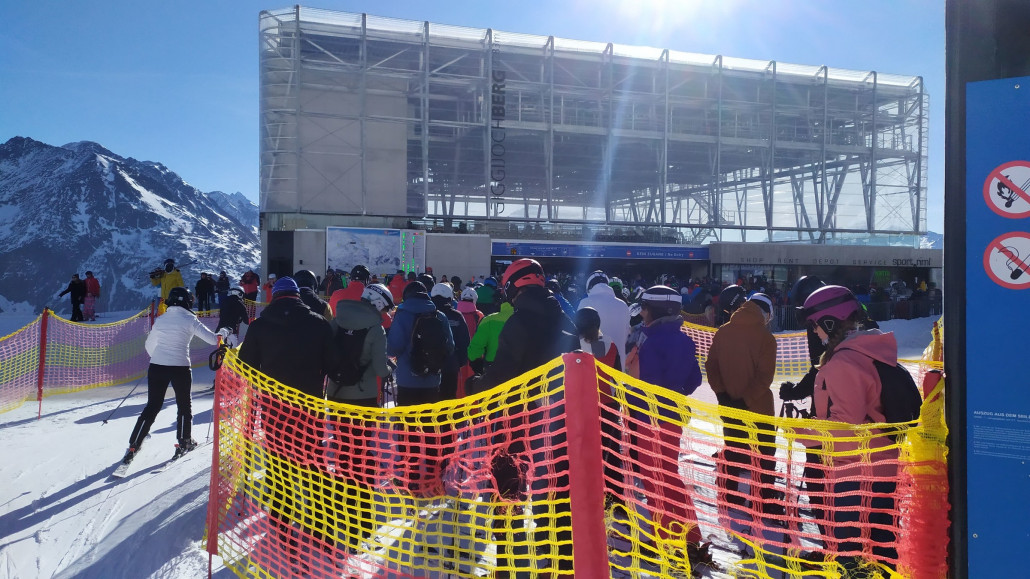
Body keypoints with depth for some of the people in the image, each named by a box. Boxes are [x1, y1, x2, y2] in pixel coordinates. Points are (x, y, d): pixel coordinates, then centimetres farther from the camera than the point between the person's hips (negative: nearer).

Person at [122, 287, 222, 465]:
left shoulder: (160, 319, 7)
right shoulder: (190, 320, -4)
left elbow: (149, 345, 17)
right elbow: (213, 339, -4)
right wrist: (223, 332, 17)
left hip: (156, 367, 4)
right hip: (180, 368, -3)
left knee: (152, 406, 12)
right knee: (184, 405, 16)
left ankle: (133, 446, 9)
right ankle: (184, 442, 21)